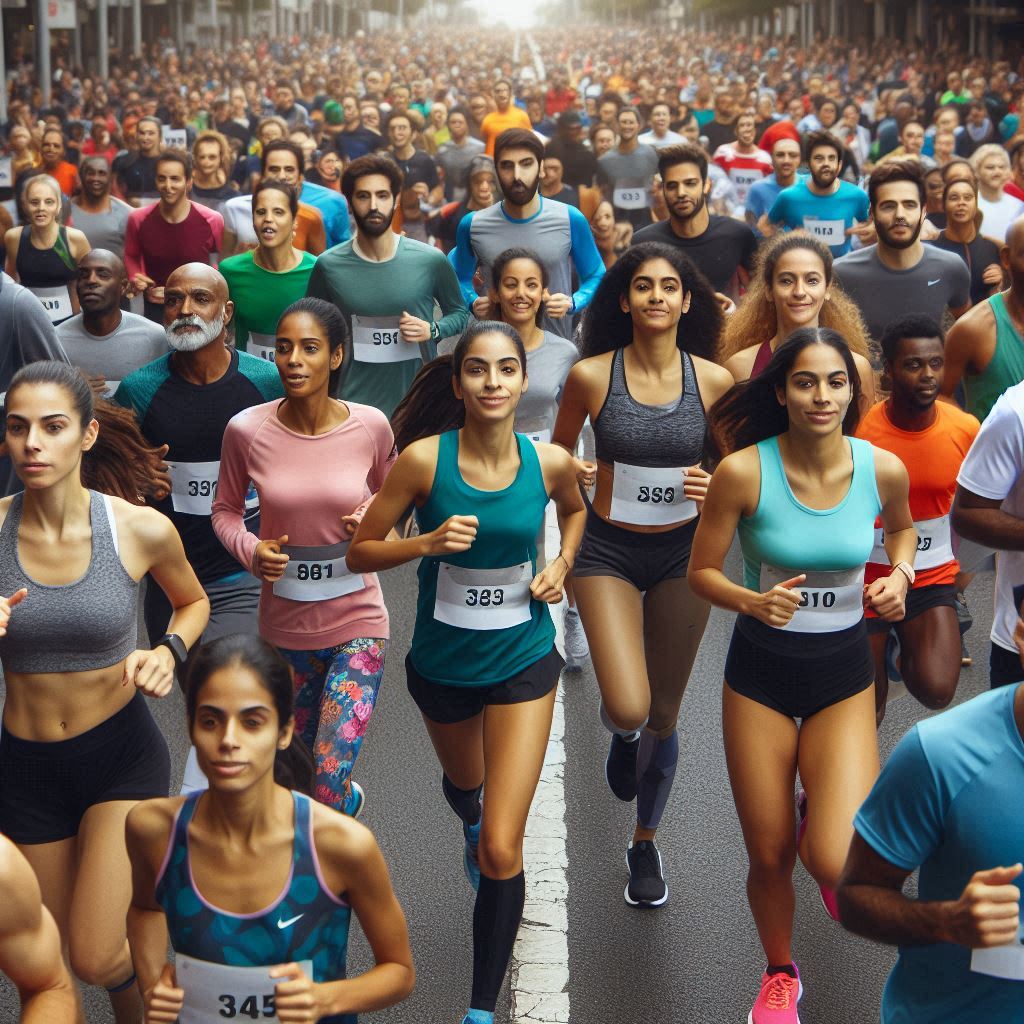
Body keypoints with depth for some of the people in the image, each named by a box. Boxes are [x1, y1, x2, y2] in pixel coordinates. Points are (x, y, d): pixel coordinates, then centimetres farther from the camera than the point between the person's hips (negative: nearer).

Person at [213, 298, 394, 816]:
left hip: (356, 621, -2)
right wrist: (250, 550, -16)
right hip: (284, 622, 2)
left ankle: (347, 798, 27)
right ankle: (350, 796, 55)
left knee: (329, 786, -9)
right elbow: (225, 509, 3)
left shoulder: (370, 426, -10)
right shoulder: (246, 430, -12)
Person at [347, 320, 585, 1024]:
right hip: (442, 665, 1)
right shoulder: (424, 458, -18)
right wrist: (429, 542, -28)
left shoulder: (549, 461, -12)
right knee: (465, 782, 32)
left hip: (523, 661, -1)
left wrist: (563, 562, -5)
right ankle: (471, 824, 72)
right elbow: (360, 551, -11)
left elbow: (574, 508, 13)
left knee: (502, 850, -9)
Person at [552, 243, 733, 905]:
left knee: (664, 717, 11)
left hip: (682, 552, 2)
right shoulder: (591, 375, -9)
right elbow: (558, 452, 7)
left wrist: (715, 487, -14)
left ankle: (646, 843, 35)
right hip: (608, 551, -1)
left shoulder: (713, 380, -6)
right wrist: (569, 473, -15)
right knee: (628, 708, -18)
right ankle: (621, 733, 23)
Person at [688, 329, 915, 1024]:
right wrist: (752, 602, -26)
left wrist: (900, 574, -7)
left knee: (838, 865, -15)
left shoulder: (883, 469, -11)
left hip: (844, 677, 1)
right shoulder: (745, 471, -17)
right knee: (770, 858, 10)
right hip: (759, 677, -1)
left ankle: (823, 817, 24)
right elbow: (701, 573, -7)